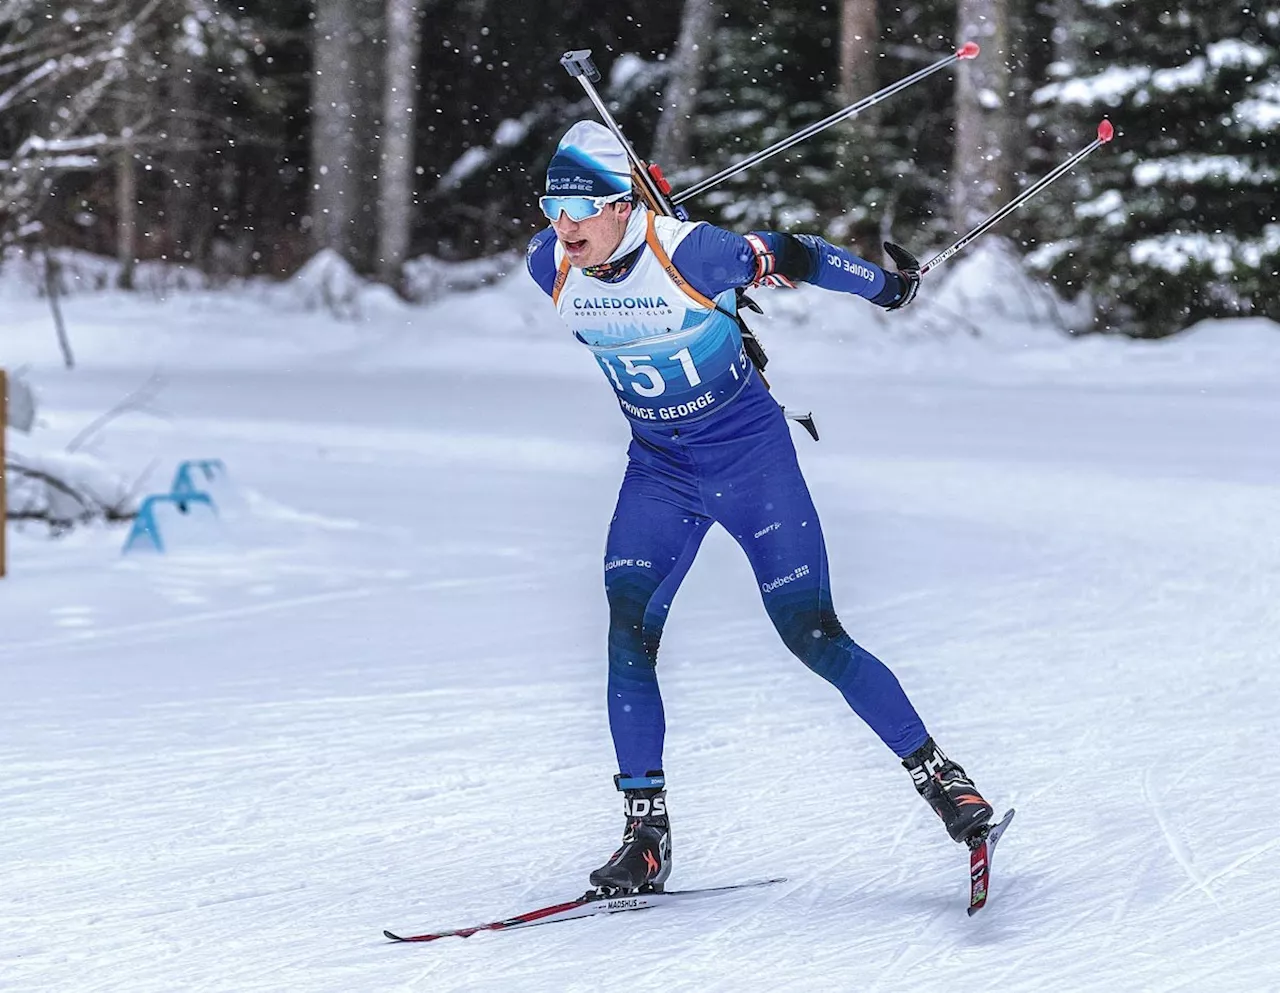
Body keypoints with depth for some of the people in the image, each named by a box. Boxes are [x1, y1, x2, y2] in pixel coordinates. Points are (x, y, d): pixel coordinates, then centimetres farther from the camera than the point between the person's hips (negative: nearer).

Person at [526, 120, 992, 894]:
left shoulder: (689, 253, -26)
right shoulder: (550, 268, -11)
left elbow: (792, 257, -11)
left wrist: (890, 287, 3)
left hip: (750, 454, -4)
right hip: (658, 468, 4)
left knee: (813, 635, -8)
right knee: (629, 631, -14)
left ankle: (938, 774, 8)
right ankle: (646, 834, -6)